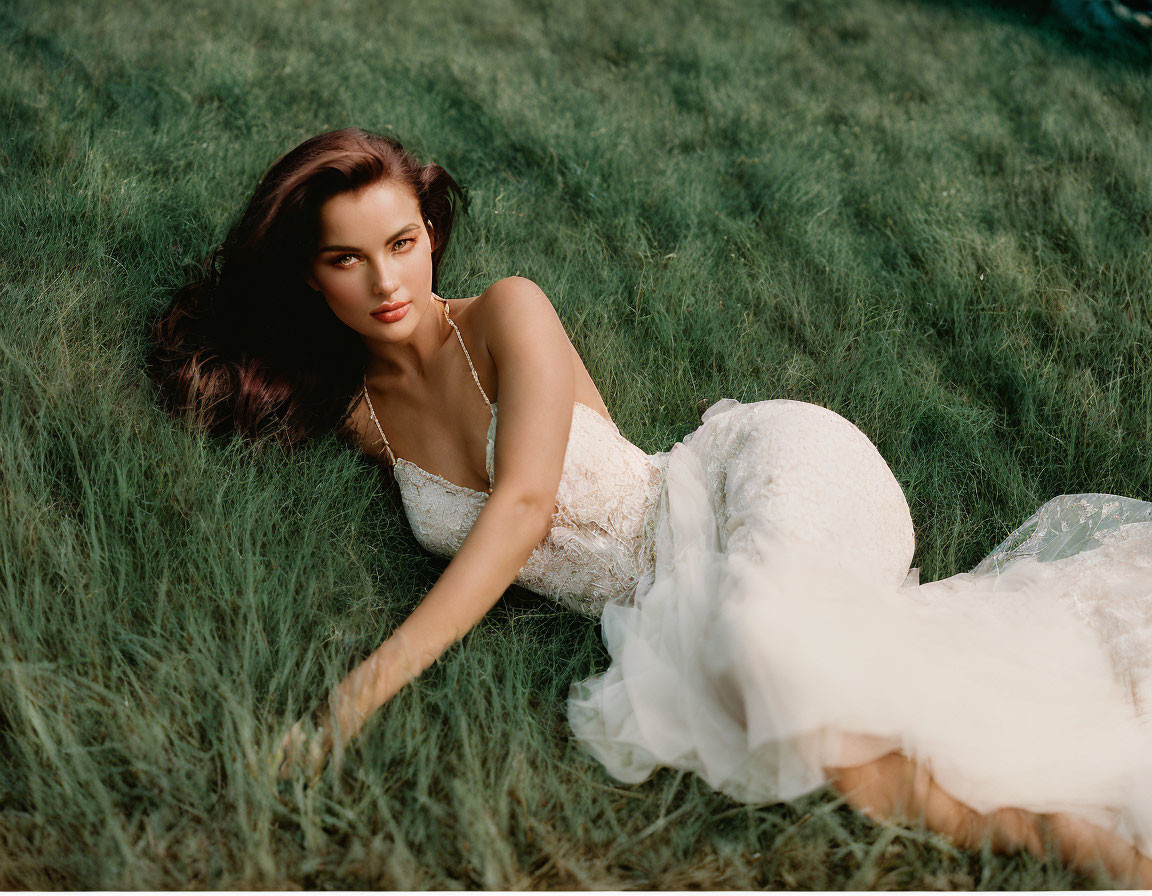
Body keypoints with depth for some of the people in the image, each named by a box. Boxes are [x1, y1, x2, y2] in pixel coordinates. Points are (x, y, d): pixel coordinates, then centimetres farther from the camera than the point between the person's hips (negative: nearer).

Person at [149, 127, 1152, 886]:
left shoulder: (508, 313, -6)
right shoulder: (360, 416, 8)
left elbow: (523, 502, -17)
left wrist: (380, 672, -24)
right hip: (673, 592, 4)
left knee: (760, 630, -38)